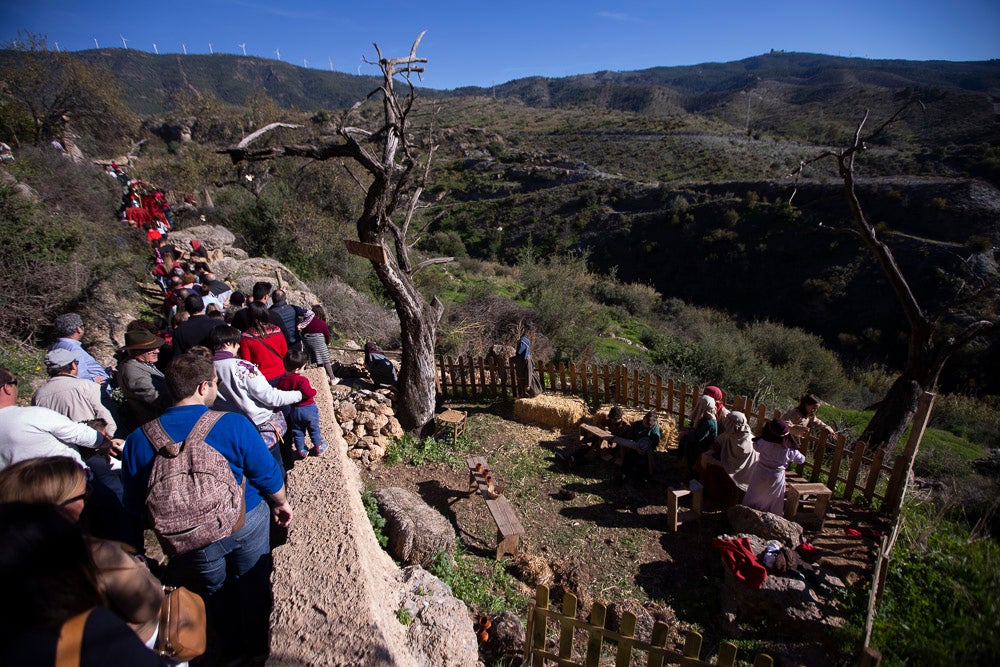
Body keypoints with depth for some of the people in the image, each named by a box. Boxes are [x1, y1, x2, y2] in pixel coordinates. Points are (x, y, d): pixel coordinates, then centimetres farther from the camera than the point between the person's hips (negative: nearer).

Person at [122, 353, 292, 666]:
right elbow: (268, 476, -15)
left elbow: (136, 506, -5)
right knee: (253, 585, 23)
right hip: (248, 523, -1)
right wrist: (281, 504, 5)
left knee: (215, 591, 27)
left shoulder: (139, 440, -16)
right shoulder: (234, 424, -23)